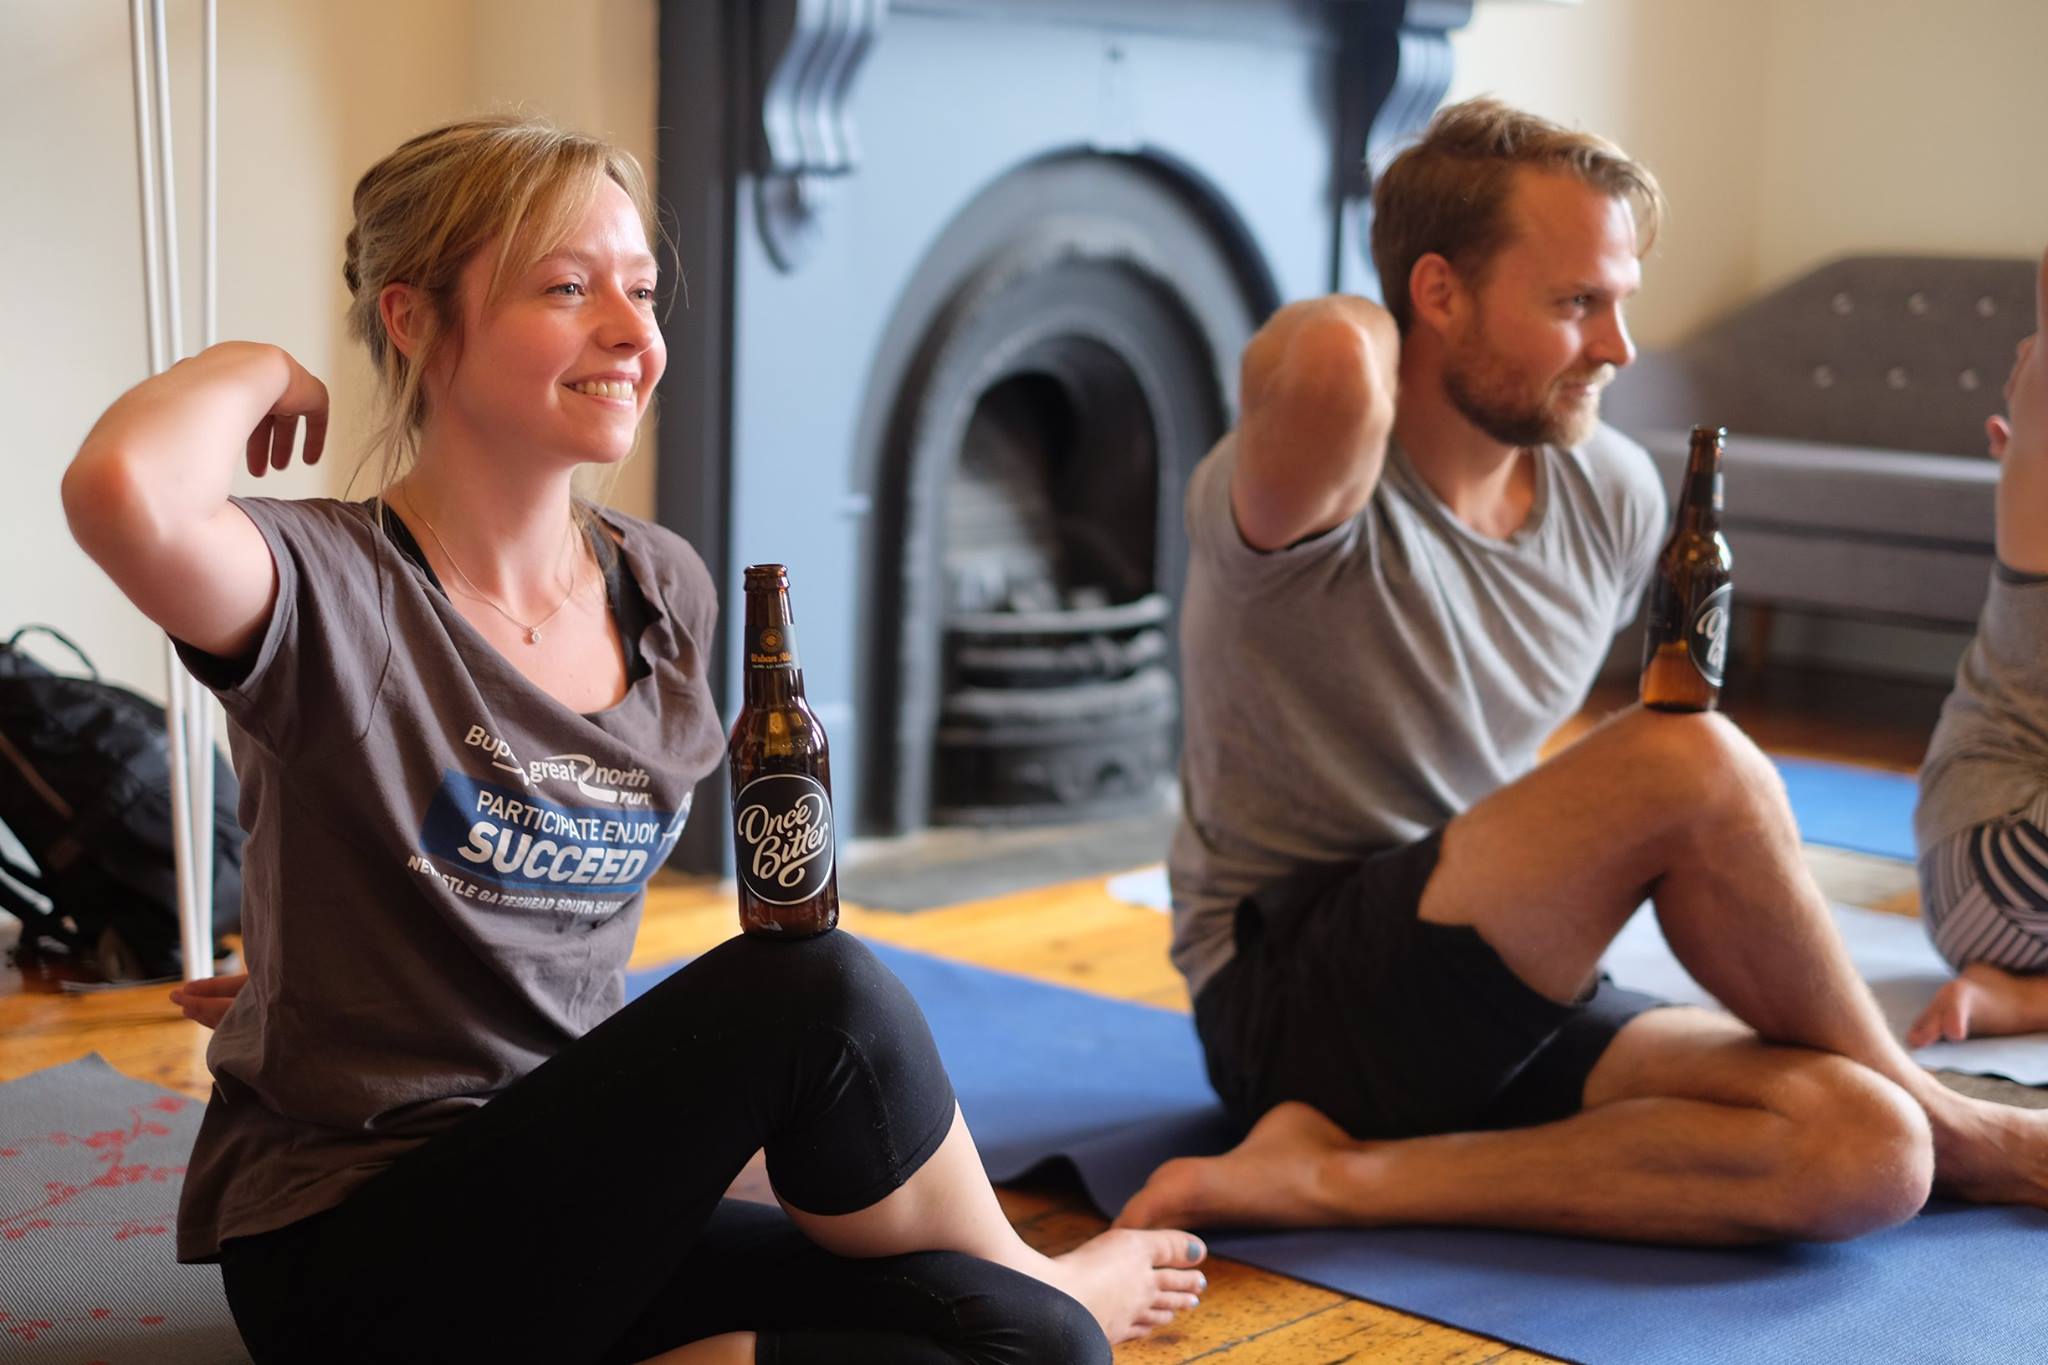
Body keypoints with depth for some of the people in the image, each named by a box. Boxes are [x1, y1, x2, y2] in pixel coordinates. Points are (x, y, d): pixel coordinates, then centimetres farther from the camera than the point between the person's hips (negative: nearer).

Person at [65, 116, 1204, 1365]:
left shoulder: (667, 594, 6)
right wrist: (253, 369, -16)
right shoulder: (329, 589, -13)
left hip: (577, 1206, 6)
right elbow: (127, 495, -37)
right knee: (818, 992, -26)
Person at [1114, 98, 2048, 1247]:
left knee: (1865, 1156, -19)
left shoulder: (1615, 495, 5)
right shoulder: (1295, 491, -17)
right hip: (1297, 1009, -6)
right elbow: (1330, 357, -42)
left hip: (1504, 1001, 6)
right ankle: (1943, 1118, -2)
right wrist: (1355, 340, -18)